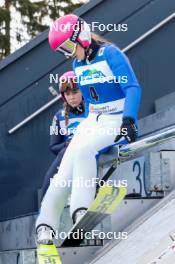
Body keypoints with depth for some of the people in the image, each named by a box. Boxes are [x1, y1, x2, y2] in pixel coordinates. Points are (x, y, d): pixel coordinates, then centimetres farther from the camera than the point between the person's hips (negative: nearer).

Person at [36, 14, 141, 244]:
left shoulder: (110, 54, -13)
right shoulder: (78, 65, 9)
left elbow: (133, 88, -19)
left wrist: (129, 120, -31)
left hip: (117, 120, -7)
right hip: (93, 120, 7)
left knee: (83, 149, -33)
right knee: (66, 170, -9)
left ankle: (81, 210, -32)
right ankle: (46, 223, -4)